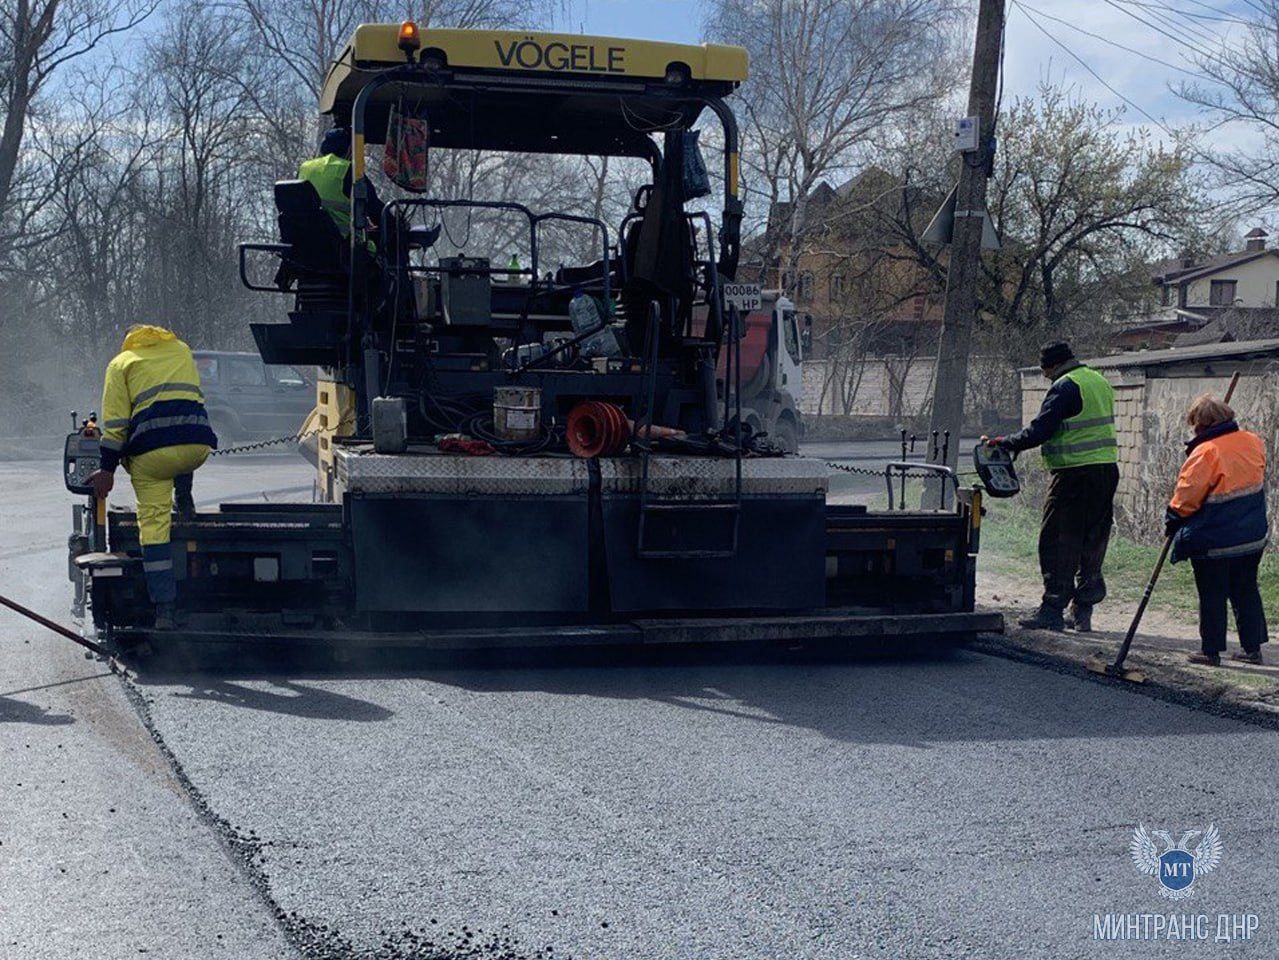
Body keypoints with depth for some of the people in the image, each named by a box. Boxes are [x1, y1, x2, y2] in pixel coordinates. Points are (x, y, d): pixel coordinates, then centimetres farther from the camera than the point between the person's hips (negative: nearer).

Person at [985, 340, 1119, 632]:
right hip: (1107, 469, 9)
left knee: (1057, 541, -4)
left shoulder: (1065, 387, -12)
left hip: (1074, 474, -9)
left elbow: (1041, 429, -16)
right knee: (1092, 543, 11)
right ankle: (1082, 611, 15)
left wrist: (1006, 443, -6)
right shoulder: (1100, 381, 17)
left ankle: (1052, 610, -6)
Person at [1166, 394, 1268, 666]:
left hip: (1213, 543, -7)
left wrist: (1173, 519, 0)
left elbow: (1188, 494, -14)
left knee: (1212, 597, 3)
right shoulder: (1253, 442, 1)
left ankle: (1212, 651, 8)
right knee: (1246, 592, 16)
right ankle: (1253, 648, 19)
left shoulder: (1206, 452, -20)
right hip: (1253, 537, 7)